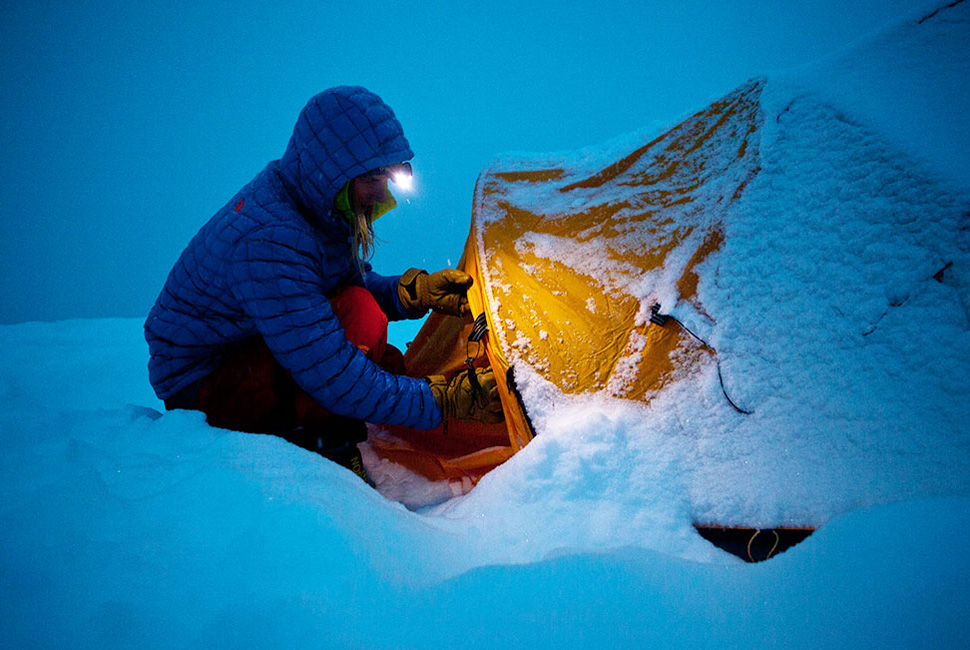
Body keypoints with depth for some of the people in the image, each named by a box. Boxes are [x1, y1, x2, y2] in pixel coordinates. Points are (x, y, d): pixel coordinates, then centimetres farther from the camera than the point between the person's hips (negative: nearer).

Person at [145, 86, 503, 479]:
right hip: (198, 389, -9)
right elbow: (334, 377, -34)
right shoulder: (269, 241, -33)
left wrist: (418, 291, -12)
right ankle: (323, 449, -17)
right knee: (358, 315, -28)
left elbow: (356, 281, 8)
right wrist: (446, 400, -32)